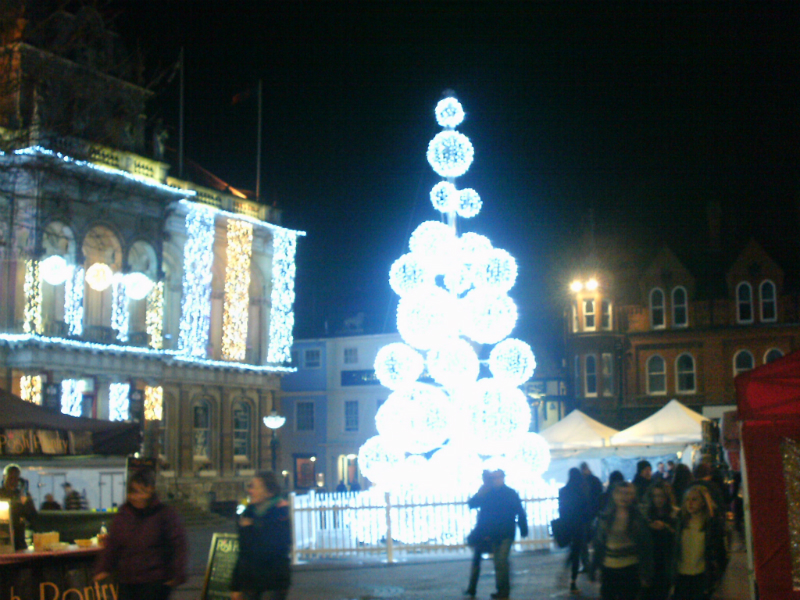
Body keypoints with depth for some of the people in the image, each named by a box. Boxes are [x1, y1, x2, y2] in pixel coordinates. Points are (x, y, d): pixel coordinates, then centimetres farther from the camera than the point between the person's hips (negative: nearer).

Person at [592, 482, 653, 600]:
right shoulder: (605, 516, 2)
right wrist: (595, 567, 5)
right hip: (609, 568, 2)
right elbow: (598, 543, 7)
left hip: (630, 569, -2)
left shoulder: (638, 518, -4)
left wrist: (645, 574, -5)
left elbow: (645, 547, -3)